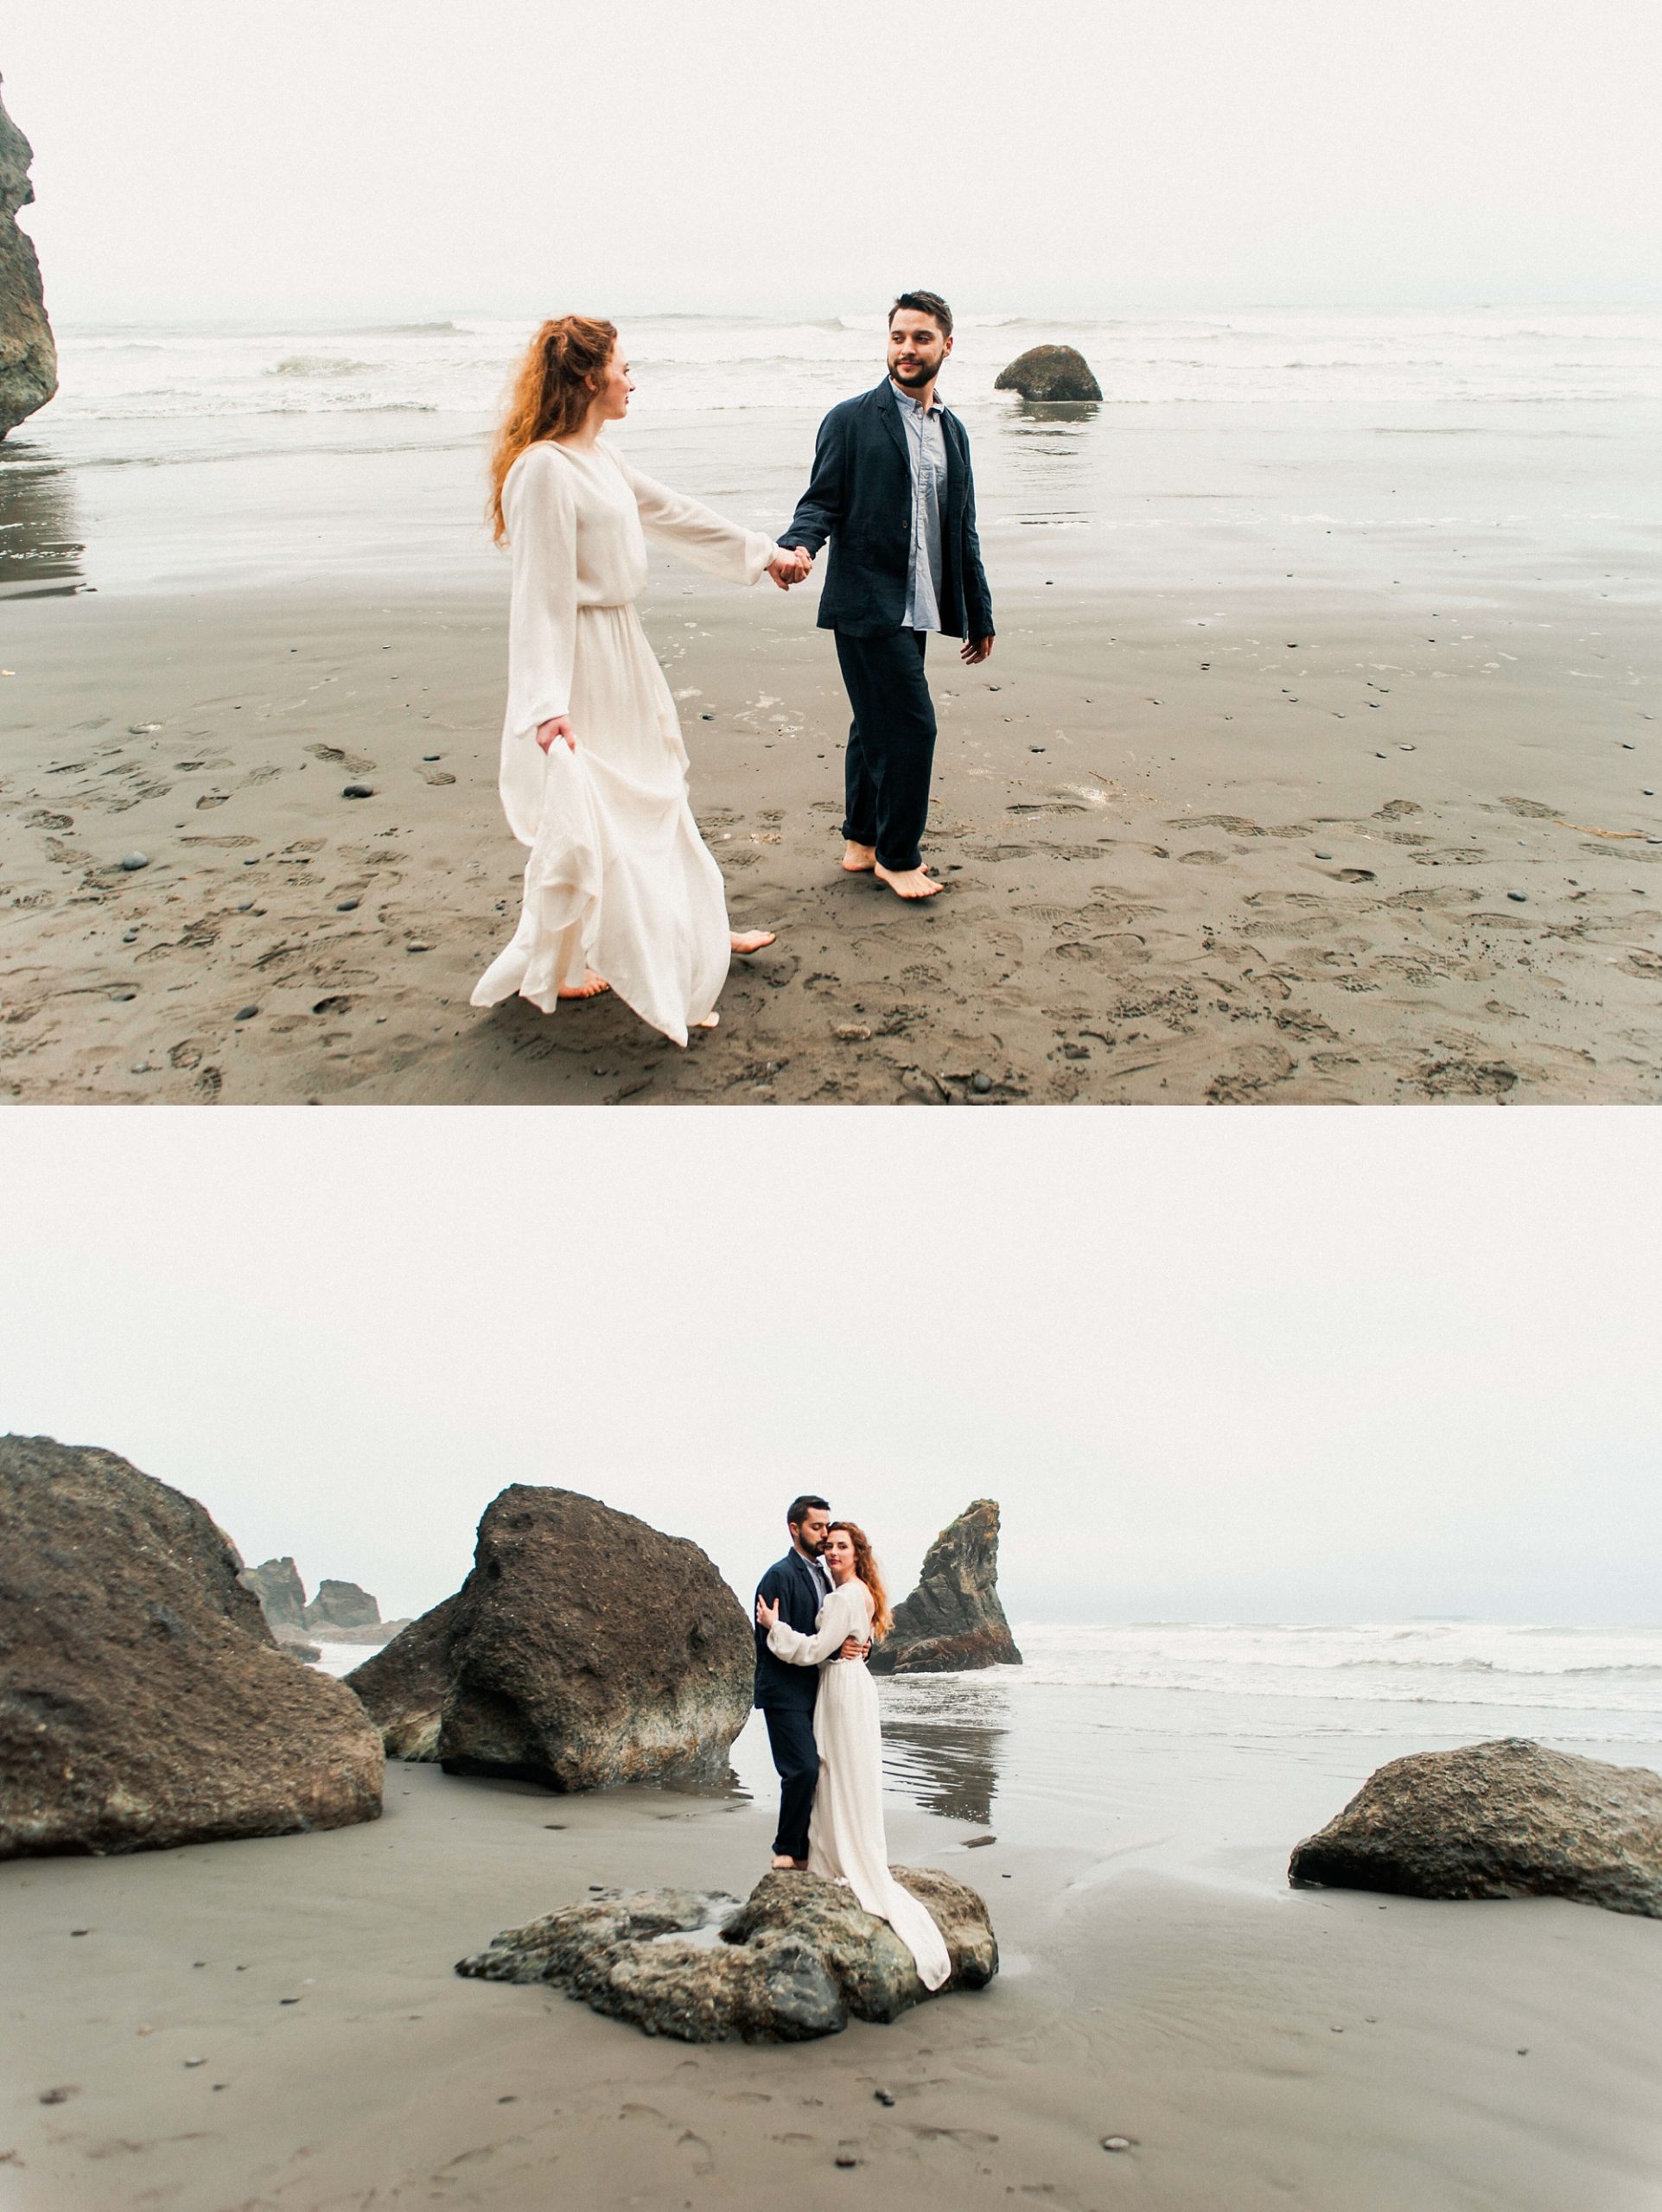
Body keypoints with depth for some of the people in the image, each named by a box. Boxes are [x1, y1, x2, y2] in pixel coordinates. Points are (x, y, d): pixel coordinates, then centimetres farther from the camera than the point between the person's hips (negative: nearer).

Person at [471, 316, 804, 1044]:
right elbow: (541, 593, -23)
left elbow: (674, 514, 23)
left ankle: (696, 933, 34)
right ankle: (545, 970, 16)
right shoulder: (545, 469, -19)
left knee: (656, 799, 19)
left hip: (624, 655, 10)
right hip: (579, 663, -10)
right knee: (579, 824, 0)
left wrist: (762, 552, 30)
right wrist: (547, 703, -28)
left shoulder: (602, 459, 10)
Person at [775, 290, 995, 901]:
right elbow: (822, 501, -5)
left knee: (877, 724, 14)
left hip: (914, 608, 7)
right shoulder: (852, 420, -3)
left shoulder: (952, 432, 16)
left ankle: (862, 843, 26)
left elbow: (962, 531, 19)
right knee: (911, 724, -8)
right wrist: (798, 546, -28)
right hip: (867, 603, -6)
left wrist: (979, 616, 20)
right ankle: (898, 856, 5)